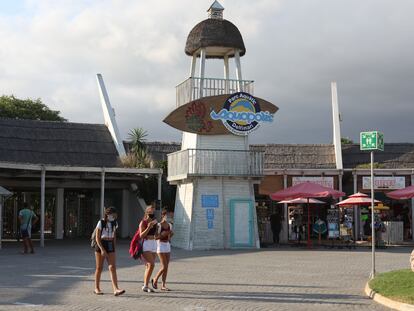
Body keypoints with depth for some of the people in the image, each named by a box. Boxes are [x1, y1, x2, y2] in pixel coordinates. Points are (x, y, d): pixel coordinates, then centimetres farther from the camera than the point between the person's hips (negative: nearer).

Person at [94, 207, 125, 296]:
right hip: (100, 245, -4)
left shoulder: (114, 223, 7)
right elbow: (97, 238, -10)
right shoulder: (101, 223, -8)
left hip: (110, 246, 4)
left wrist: (114, 248, 13)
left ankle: (116, 289, -18)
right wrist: (102, 249, -19)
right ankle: (97, 288, 17)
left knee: (112, 267, -8)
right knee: (99, 268, 4)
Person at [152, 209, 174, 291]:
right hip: (161, 245, -6)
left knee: (166, 267, 5)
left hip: (167, 245, 6)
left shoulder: (170, 225, 8)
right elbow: (156, 237, -14)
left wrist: (171, 234, -3)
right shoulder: (159, 225, -10)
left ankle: (163, 285, 10)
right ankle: (155, 280, 11)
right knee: (164, 267, -10)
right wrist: (162, 234, -25)